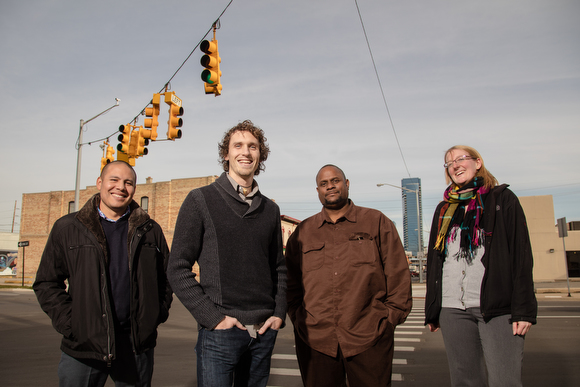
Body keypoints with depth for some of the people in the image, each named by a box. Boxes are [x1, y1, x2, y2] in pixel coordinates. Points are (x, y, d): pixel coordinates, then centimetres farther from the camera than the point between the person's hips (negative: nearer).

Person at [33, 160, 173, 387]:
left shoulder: (149, 230, 7)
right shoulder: (67, 228, 4)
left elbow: (167, 276, 13)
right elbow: (47, 282, 5)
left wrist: (156, 316, 1)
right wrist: (69, 324, -5)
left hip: (136, 345, 1)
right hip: (83, 344, -1)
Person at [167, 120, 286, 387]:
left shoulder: (270, 209, 11)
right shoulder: (201, 200, -3)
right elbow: (178, 269, -6)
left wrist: (279, 314, 3)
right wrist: (213, 317, -12)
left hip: (264, 330, 4)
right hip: (220, 331, -4)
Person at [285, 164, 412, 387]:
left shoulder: (376, 222, 7)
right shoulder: (302, 232, 12)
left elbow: (398, 273, 5)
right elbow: (291, 282, 15)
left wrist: (392, 315, -1)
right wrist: (298, 318, 6)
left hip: (369, 338, -1)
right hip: (314, 340, 2)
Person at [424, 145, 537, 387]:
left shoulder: (502, 199, 6)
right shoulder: (444, 210, 16)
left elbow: (521, 253, -1)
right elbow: (433, 261, 15)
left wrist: (523, 308, -10)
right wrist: (432, 311, 11)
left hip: (498, 307, -3)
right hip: (452, 309, 4)